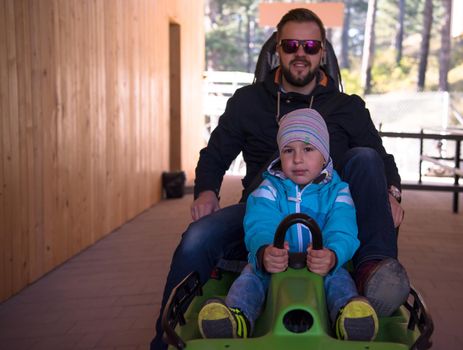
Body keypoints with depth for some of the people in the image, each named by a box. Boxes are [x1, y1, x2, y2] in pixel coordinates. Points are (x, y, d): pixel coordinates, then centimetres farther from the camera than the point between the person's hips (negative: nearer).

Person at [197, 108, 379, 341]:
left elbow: (342, 233, -14)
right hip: (273, 266, 1)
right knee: (250, 274, -28)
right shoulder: (269, 190, 5)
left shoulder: (337, 192, 4)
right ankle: (238, 318, -54)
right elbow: (259, 227, -15)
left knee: (339, 277, -31)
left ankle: (348, 316, -58)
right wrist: (264, 253, -43)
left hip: (322, 268, 0)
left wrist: (332, 255, -42)